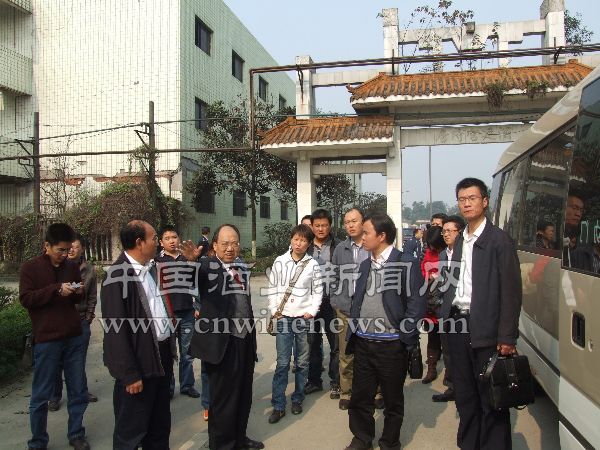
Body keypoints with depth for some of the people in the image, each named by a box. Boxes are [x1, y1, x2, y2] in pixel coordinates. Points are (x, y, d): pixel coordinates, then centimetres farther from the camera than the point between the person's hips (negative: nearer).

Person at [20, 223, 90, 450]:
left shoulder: (73, 266, 9)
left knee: (78, 391, 10)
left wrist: (79, 293, -3)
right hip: (46, 340, -4)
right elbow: (26, 299, -11)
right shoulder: (30, 268, -3)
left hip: (74, 338, 4)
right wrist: (56, 289, -20)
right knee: (41, 395, 7)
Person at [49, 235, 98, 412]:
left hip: (81, 320, 2)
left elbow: (92, 296, 7)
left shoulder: (89, 269, 2)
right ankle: (55, 396, 19)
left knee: (80, 359, 13)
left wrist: (89, 316, 4)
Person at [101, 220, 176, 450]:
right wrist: (130, 374, -18)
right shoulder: (118, 276, -17)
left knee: (160, 426, 21)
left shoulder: (151, 267, 7)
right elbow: (116, 329, -18)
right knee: (131, 431, 10)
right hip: (140, 361, -7)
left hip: (163, 355, 8)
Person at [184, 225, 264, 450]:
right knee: (223, 398, 7)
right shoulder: (206, 266, -9)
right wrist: (190, 261, -50)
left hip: (244, 341, 6)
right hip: (220, 344, -6)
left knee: (243, 395, 20)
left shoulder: (242, 267, 10)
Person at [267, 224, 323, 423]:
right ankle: (278, 406, 8)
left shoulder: (312, 264, -2)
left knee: (303, 362, 8)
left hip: (304, 318, 0)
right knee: (282, 363, 0)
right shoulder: (279, 262, 1)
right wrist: (274, 311, -1)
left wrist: (312, 312, -6)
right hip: (283, 318, 0)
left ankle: (297, 399, 24)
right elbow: (272, 288, 5)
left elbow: (318, 291, 3)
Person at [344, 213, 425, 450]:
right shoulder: (365, 265, 12)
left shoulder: (406, 263, -8)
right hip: (363, 342, 5)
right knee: (360, 397, 13)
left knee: (393, 400, 12)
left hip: (391, 345, -5)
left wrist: (405, 337, -12)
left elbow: (416, 304, -9)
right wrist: (352, 332, 11)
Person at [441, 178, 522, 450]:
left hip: (486, 331, -6)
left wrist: (507, 338, -15)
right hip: (458, 326, 6)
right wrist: (446, 317, 7)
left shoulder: (499, 240, -8)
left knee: (491, 400, 5)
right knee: (464, 396, 17)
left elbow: (511, 292, -12)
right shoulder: (459, 242, 13)